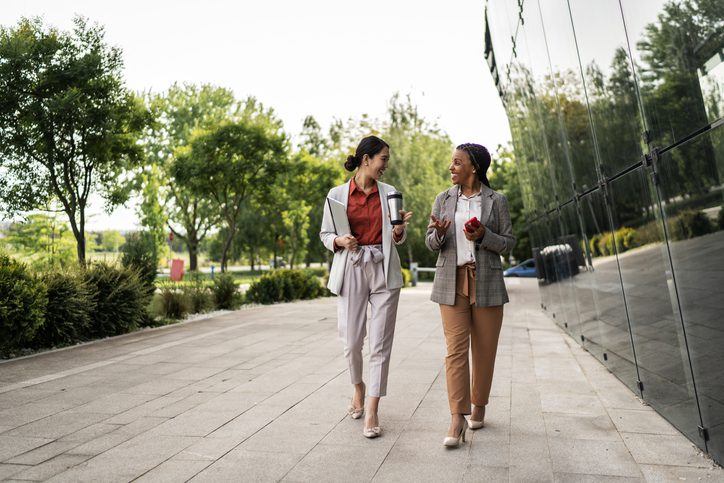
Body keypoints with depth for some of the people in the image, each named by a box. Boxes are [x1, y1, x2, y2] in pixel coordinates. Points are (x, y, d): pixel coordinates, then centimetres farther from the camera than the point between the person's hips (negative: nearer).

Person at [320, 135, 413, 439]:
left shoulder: (389, 193, 7)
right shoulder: (337, 194, 2)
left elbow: (397, 239, 12)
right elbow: (325, 235, 8)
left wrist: (399, 228, -10)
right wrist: (340, 241, -13)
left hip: (384, 271, 1)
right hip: (351, 270, -1)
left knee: (380, 343, -2)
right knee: (352, 341, 4)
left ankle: (372, 412, 7)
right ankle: (358, 387, 35)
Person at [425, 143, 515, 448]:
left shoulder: (496, 201, 1)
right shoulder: (443, 199, 7)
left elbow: (508, 244, 1)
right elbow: (431, 243, 7)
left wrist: (483, 235, -18)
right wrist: (439, 233, -16)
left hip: (487, 283, -1)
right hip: (452, 283, 1)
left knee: (484, 349, 7)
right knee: (455, 348, -7)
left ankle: (479, 405, 27)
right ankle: (457, 419, -5)